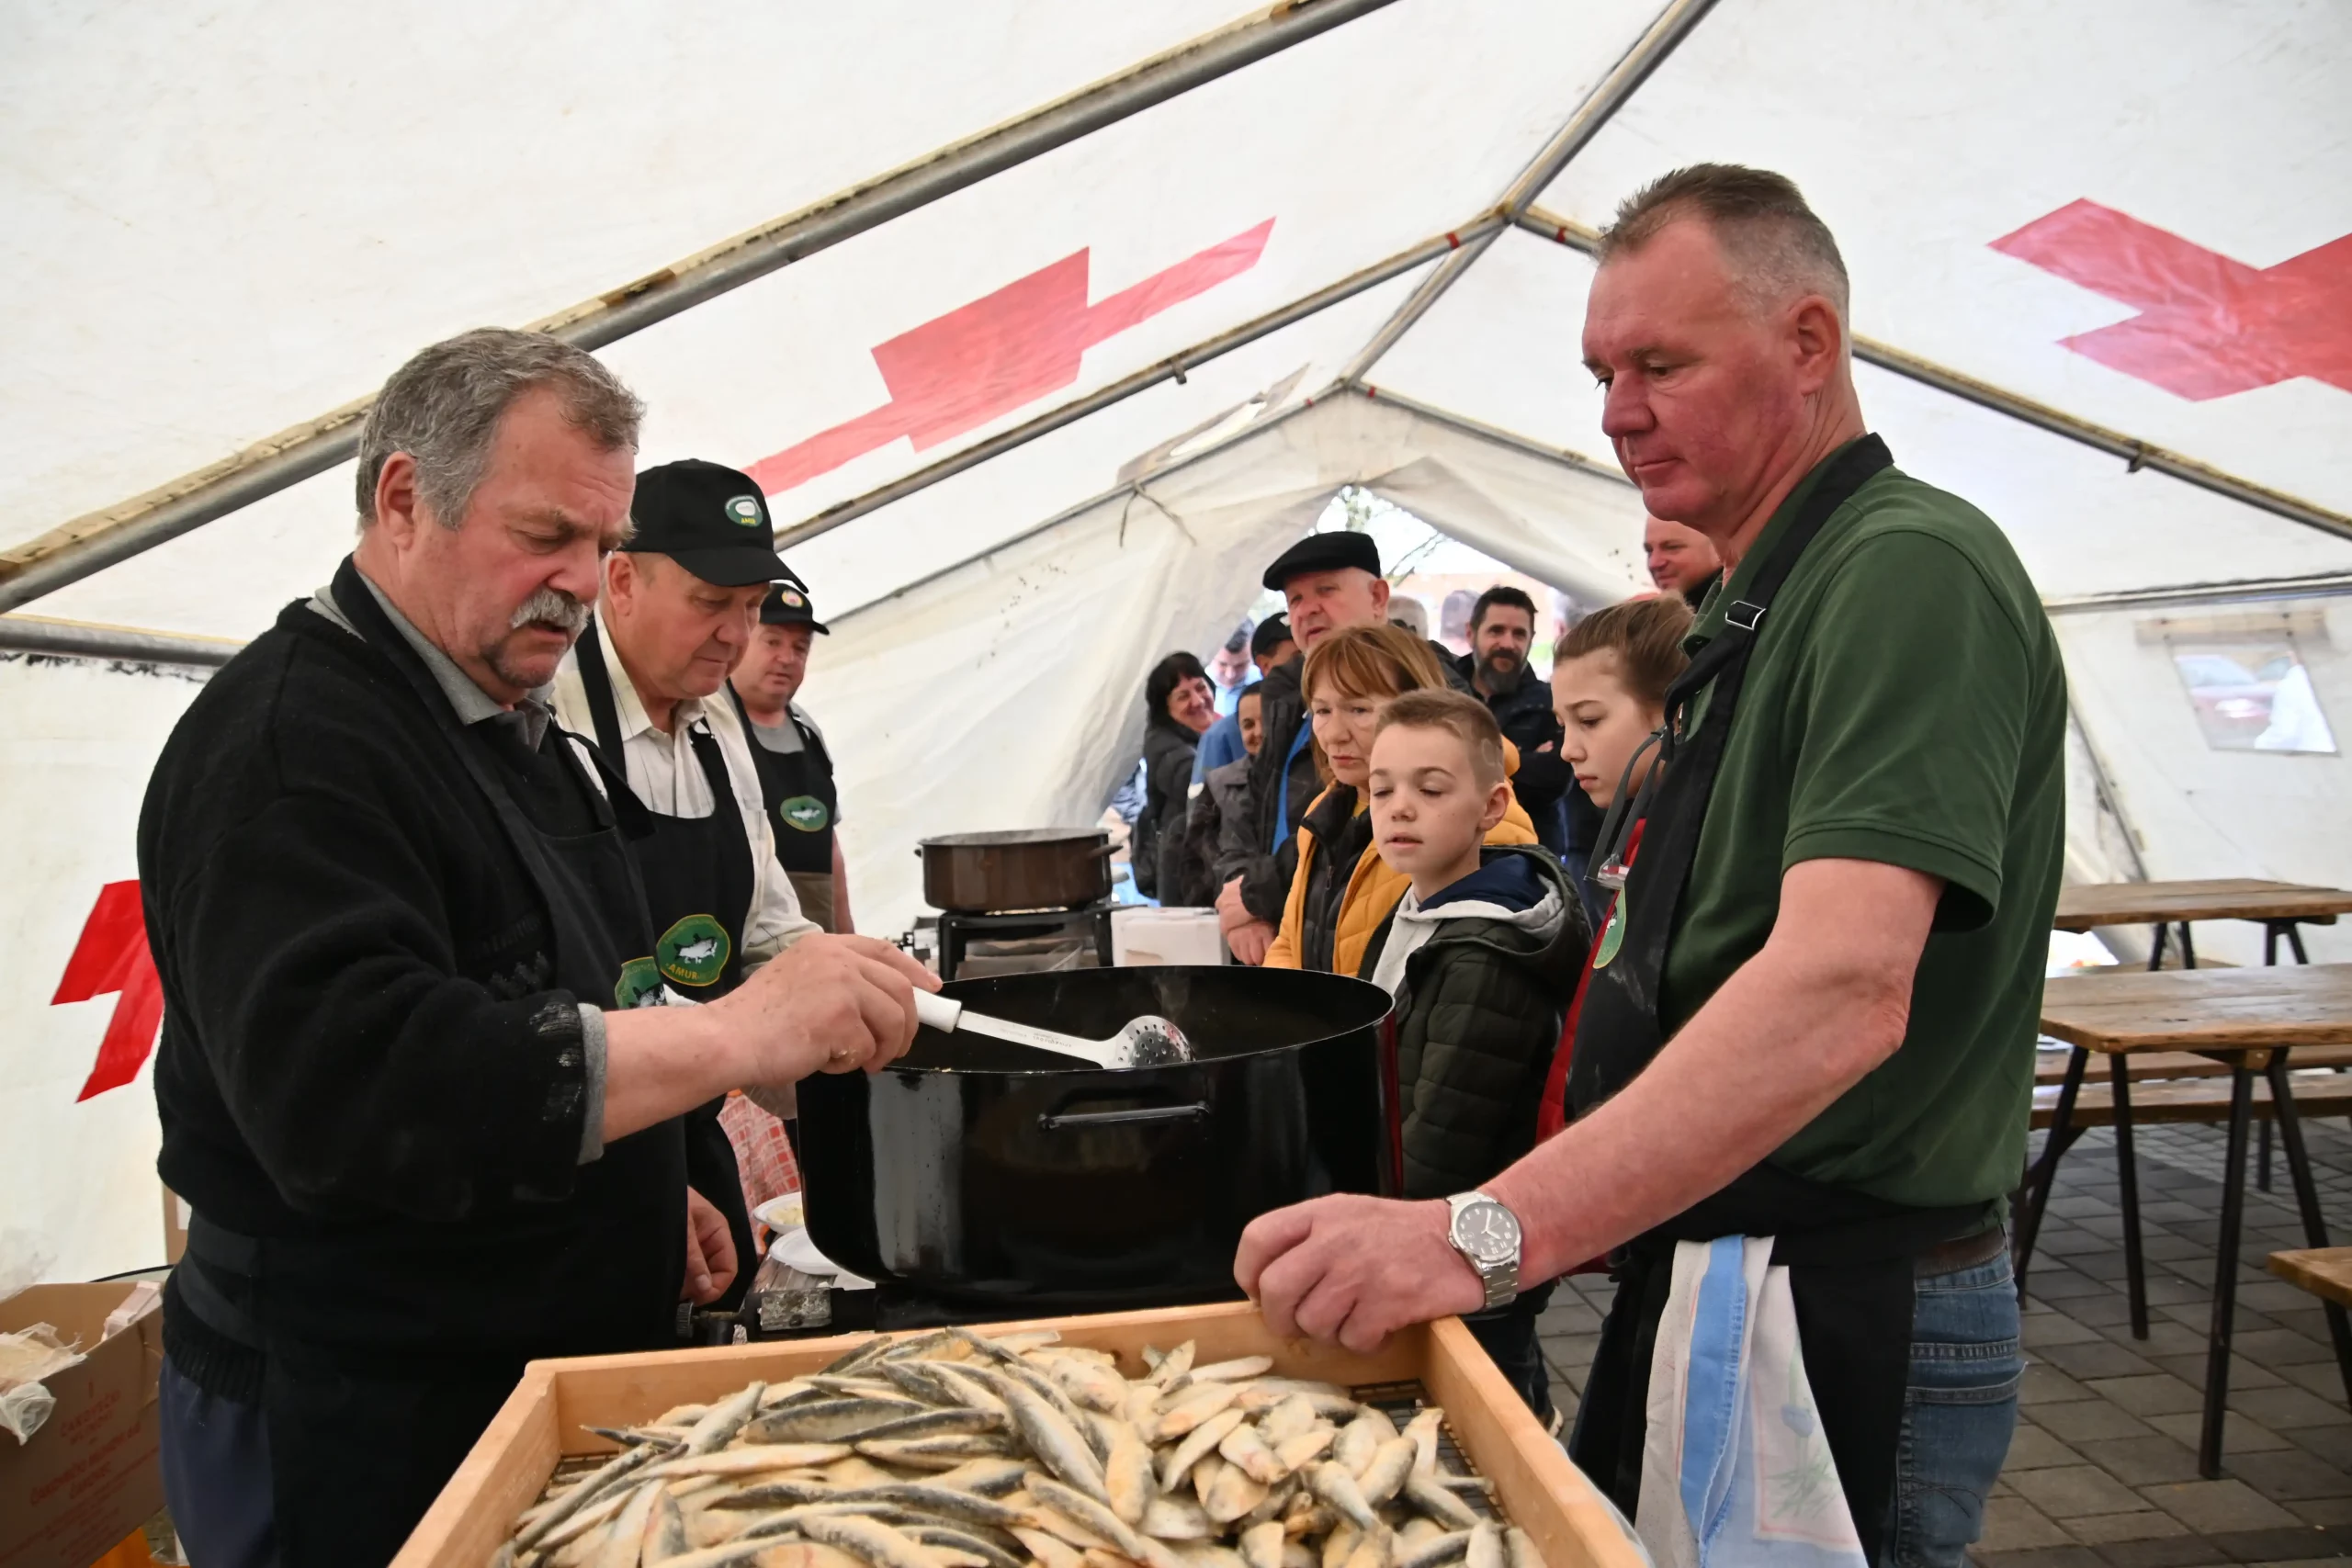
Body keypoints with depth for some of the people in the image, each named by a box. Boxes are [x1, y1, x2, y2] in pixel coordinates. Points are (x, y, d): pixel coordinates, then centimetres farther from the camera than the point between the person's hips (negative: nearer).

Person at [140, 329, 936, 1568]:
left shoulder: (517, 732, 11)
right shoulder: (293, 738, -20)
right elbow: (344, 1084, -35)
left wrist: (648, 1182, 11)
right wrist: (737, 1034, -38)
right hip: (361, 1433, -9)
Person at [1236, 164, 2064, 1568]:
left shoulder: (1910, 571, -18)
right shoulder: (1755, 615, 14)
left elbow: (1844, 988, -32)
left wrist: (1489, 1234, -37)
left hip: (1844, 1326, -9)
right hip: (1700, 1288, 9)